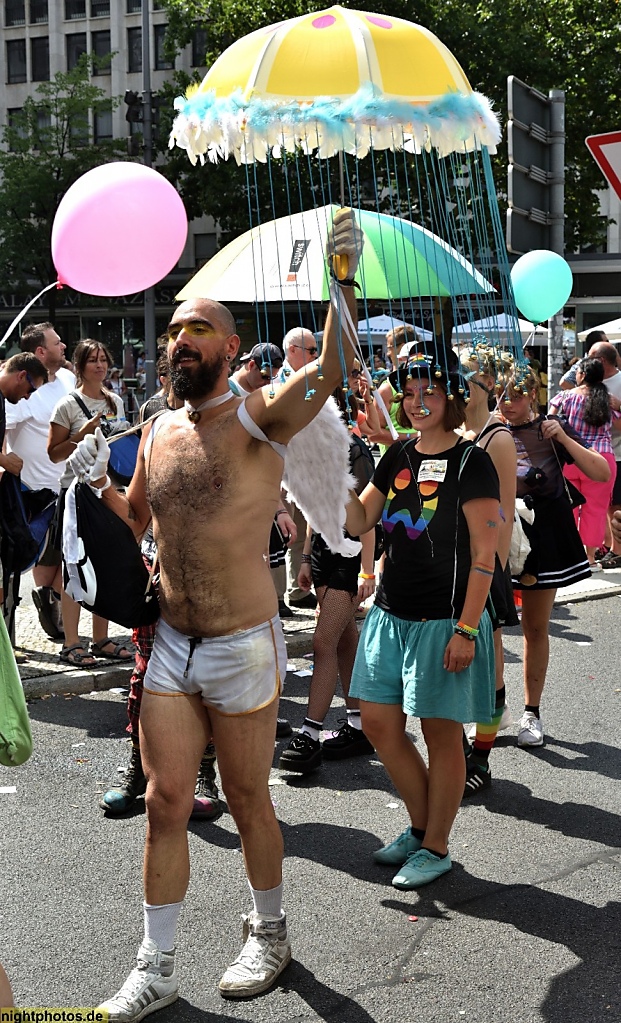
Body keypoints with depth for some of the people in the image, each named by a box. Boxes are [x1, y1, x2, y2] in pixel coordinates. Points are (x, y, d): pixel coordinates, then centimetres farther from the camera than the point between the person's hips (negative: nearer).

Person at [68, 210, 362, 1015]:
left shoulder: (260, 419, -11)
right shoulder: (158, 432, 7)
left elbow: (333, 369, -30)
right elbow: (135, 523, 21)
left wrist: (344, 283, -43)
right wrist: (98, 485, 2)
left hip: (242, 646, -5)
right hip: (169, 643, 5)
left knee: (247, 800, 11)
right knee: (165, 803, 8)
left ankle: (269, 932, 35)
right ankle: (155, 968, 22)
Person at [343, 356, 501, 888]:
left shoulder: (471, 462, -11)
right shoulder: (399, 456, 10)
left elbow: (484, 555, -13)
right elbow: (359, 521, 11)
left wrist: (466, 629, -17)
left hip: (443, 620, -7)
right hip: (391, 614, 7)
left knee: (441, 733, 4)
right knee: (379, 724, 9)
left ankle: (436, 847, 19)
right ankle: (421, 825, 28)